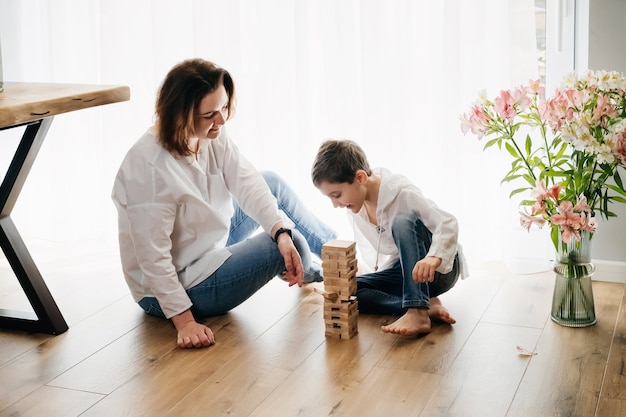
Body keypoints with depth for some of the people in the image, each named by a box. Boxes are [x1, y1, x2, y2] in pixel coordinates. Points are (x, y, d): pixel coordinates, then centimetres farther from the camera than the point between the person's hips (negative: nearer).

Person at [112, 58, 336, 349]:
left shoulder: (213, 136, -9)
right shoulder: (150, 167, -33)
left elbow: (247, 183, -15)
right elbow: (153, 256, -31)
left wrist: (281, 232, -30)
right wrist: (184, 321, -31)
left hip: (211, 244, 9)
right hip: (179, 284, -9)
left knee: (273, 183, 10)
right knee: (295, 246, -12)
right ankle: (310, 271, 28)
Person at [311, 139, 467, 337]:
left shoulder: (399, 191, -23)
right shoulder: (355, 202, -2)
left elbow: (448, 223, -33)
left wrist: (433, 258, -48)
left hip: (441, 267, -7)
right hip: (404, 272, 7)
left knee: (404, 221, -35)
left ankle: (418, 312, -43)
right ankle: (427, 305, -21)